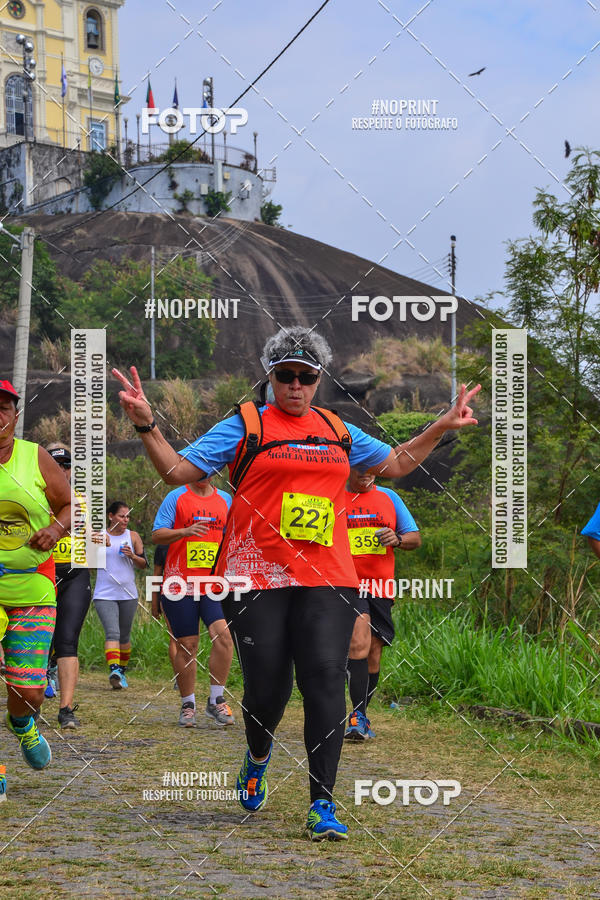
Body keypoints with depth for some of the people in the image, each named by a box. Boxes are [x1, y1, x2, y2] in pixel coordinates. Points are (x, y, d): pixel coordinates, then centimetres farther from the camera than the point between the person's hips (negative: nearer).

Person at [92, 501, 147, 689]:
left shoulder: (133, 536, 7)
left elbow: (144, 564, 8)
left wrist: (132, 556, -12)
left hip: (128, 595, 3)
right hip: (104, 594, -3)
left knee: (124, 636, 12)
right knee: (112, 633, -19)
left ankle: (122, 671, 27)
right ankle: (113, 670, -31)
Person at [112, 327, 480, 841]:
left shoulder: (337, 431, 17)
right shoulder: (245, 425, 6)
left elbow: (396, 464, 30)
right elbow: (178, 471, 2)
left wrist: (442, 428, 23)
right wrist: (146, 425, -11)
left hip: (327, 578, 2)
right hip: (258, 577, -2)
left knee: (325, 680, -11)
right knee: (267, 687, -4)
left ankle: (323, 805, -8)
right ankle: (258, 758, 32)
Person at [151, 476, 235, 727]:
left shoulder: (225, 500, 13)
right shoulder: (176, 497, 3)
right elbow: (156, 535, -4)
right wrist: (185, 532, -19)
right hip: (181, 582, -2)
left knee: (223, 636, -16)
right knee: (187, 646, 1)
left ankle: (216, 701, -4)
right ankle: (188, 705, 15)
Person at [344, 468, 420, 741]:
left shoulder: (389, 498, 11)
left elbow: (415, 539, 12)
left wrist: (397, 540, -10)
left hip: (381, 587, 4)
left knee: (373, 654, 8)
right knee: (358, 643, -23)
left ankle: (361, 716, 24)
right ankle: (358, 716, -24)